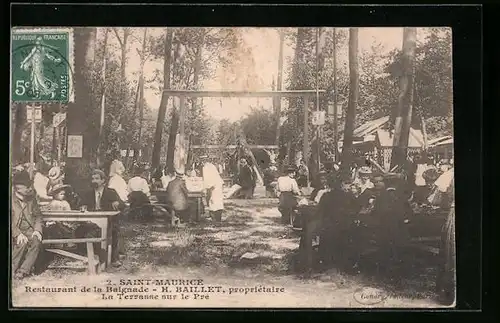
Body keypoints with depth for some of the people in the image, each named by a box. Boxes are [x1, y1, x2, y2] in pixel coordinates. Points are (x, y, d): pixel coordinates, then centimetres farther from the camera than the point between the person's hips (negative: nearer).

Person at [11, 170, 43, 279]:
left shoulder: (31, 199, 10)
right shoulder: (11, 200, -4)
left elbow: (38, 216, 12)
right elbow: (10, 222, -10)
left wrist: (37, 230, -7)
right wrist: (18, 234, -24)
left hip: (29, 230, 3)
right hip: (15, 232, -3)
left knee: (37, 242, -28)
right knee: (23, 243, -34)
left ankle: (23, 270, -23)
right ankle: (13, 269, -16)